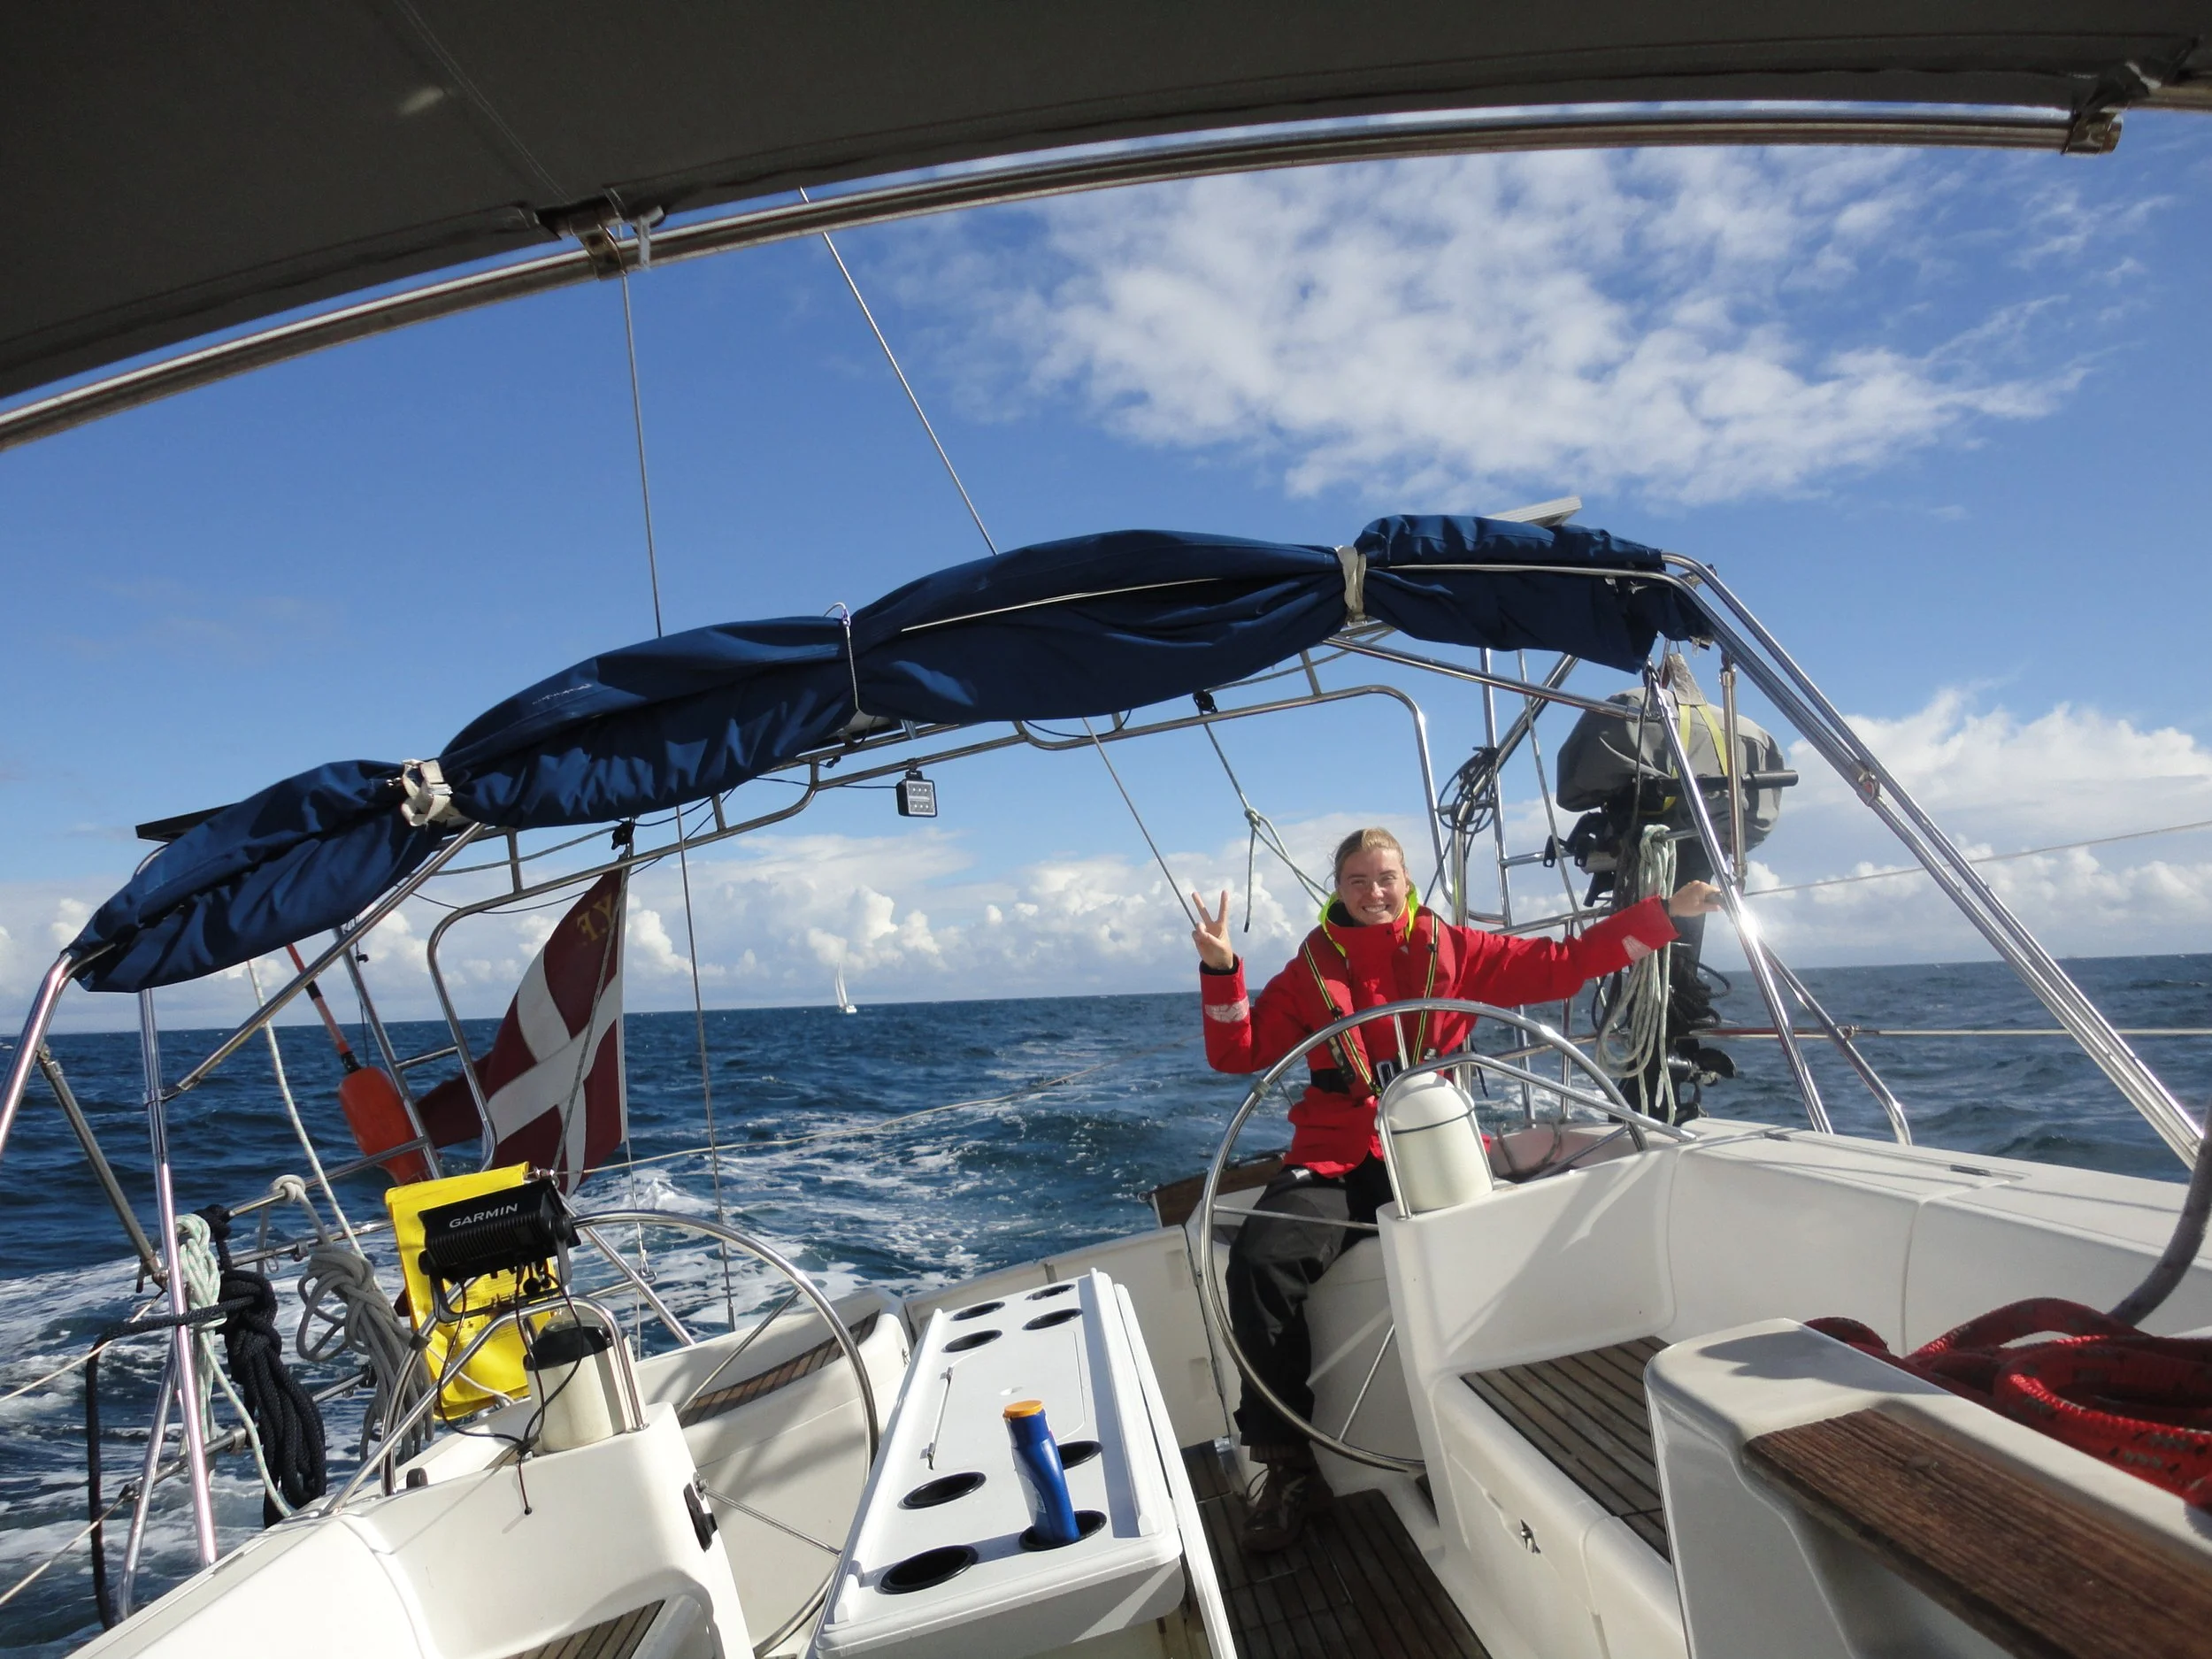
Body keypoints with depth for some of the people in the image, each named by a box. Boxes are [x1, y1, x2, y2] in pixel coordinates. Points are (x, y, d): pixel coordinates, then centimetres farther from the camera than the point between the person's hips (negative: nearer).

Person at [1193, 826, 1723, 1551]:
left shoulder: (1452, 950, 10)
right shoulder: (1313, 968, 10)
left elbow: (1561, 965, 8)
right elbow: (1236, 1053, 5)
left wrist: (1665, 913, 4)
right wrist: (1221, 970, -10)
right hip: (1336, 1159, 0)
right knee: (1261, 1260, -26)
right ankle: (1287, 1464, -10)